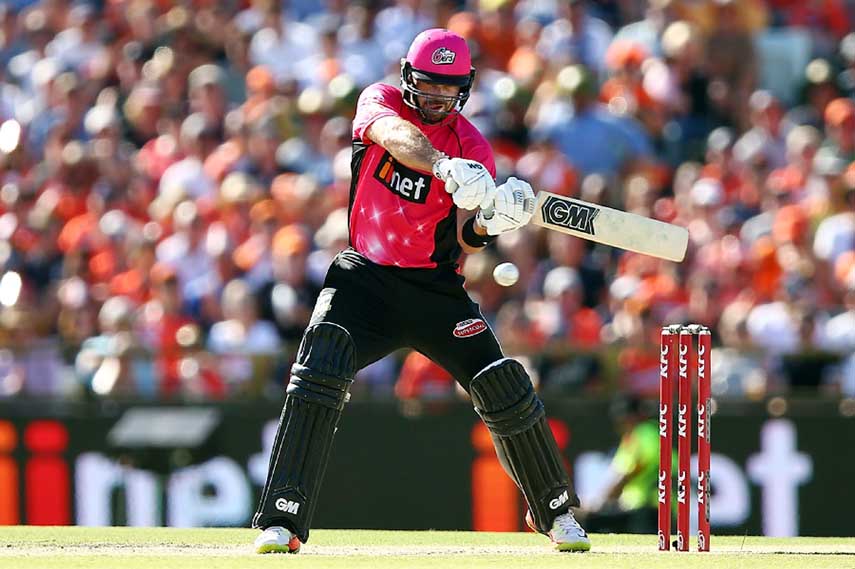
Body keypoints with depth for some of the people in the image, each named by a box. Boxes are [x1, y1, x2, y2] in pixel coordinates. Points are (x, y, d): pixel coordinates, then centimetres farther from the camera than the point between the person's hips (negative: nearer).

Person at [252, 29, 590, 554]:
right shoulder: (381, 102, -3)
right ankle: (282, 523, -23)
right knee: (320, 370, -23)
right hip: (364, 277, -1)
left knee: (504, 387, -8)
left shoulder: (473, 147, -4)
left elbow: (467, 240, -15)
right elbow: (396, 136, -29)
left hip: (435, 288, 1)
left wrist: (485, 224, -39)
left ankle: (555, 511, 16)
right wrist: (445, 169, -49)